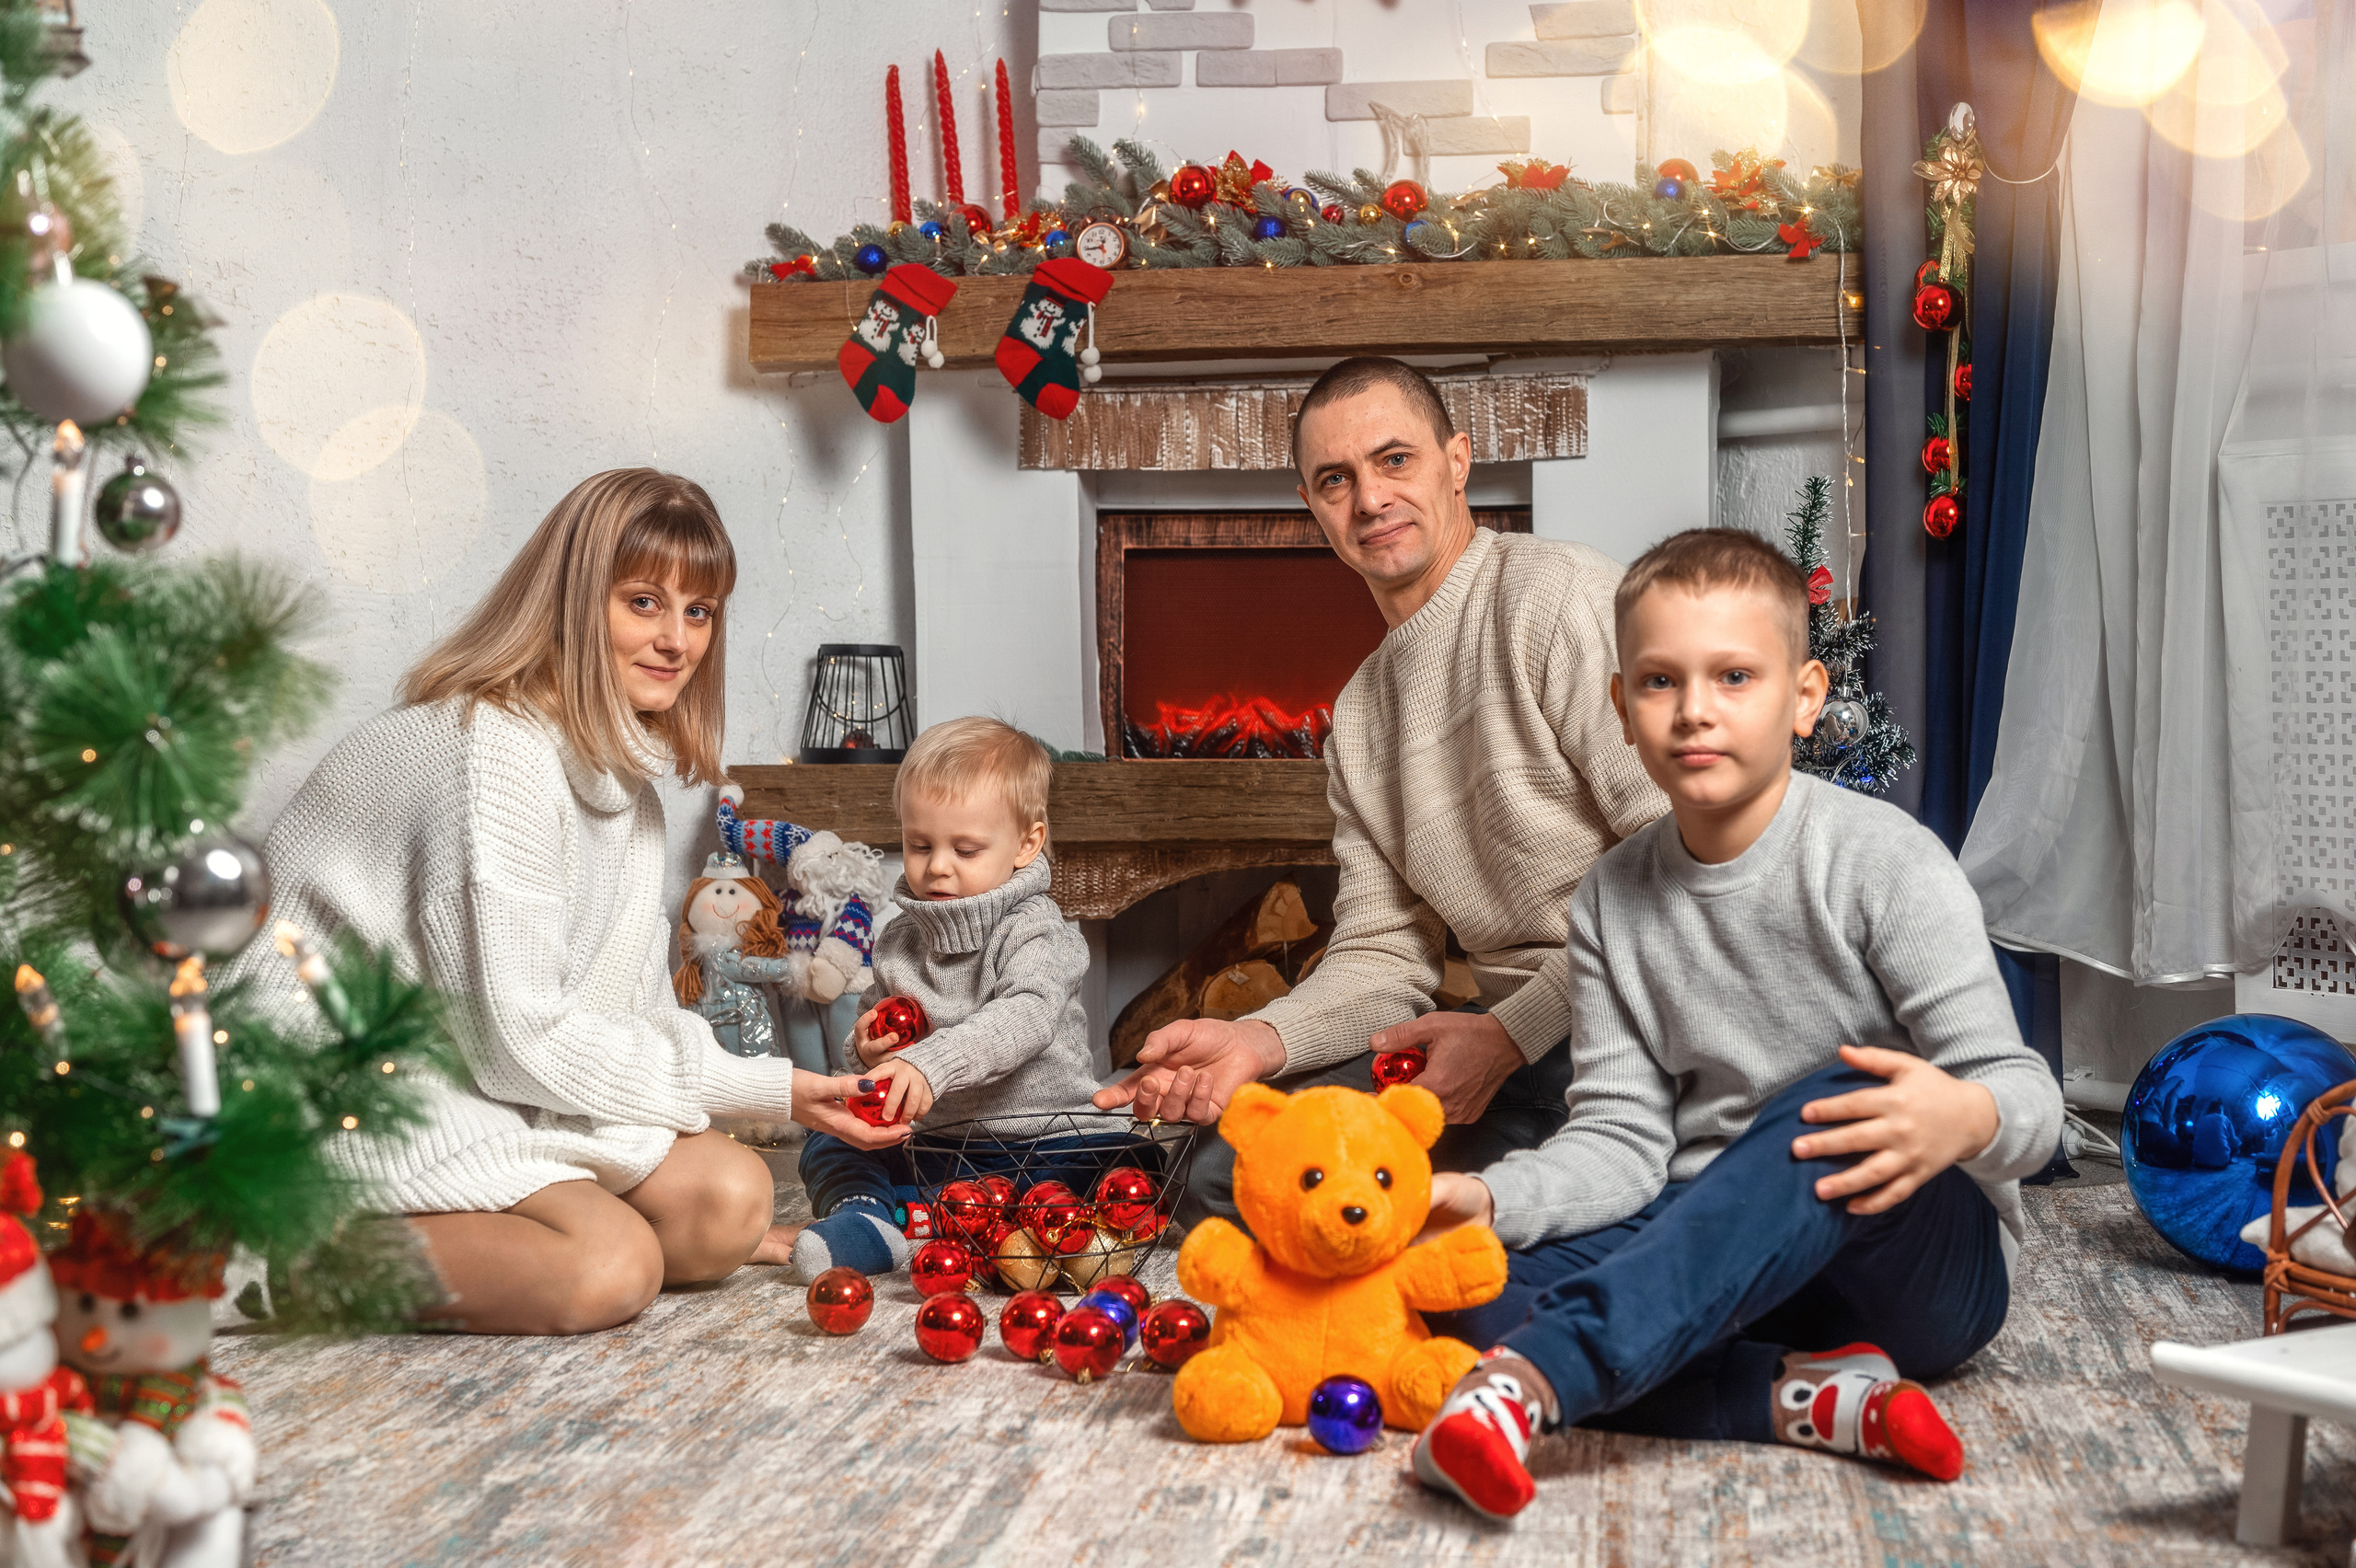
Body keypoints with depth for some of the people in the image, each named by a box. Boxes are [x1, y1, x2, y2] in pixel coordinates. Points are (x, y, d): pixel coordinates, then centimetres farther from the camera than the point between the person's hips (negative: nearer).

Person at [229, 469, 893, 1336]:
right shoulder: (495, 752, -21)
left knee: (730, 1197, -10)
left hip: (468, 1075, 9)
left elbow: (624, 1002, 9)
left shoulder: (618, 760, 9)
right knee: (608, 1268, -26)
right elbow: (518, 1038, -22)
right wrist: (763, 1087, -16)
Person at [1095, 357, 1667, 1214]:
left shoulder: (1559, 597, -12)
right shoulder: (1359, 718, 16)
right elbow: (1383, 954, 14)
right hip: (1511, 1027, 8)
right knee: (1227, 1176, 1)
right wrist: (1258, 1040, -7)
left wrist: (1513, 1033, -19)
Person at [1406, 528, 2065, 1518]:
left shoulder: (1884, 861, -9)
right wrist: (1489, 1198, -21)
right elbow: (1621, 1138, 0)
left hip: (1931, 1259, -4)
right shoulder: (1611, 905, 4)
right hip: (1728, 1264, 4)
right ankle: (1809, 1394, -30)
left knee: (1833, 1112, -38)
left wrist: (1963, 1119, -39)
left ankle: (1530, 1378, -51)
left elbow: (2025, 1091, -13)